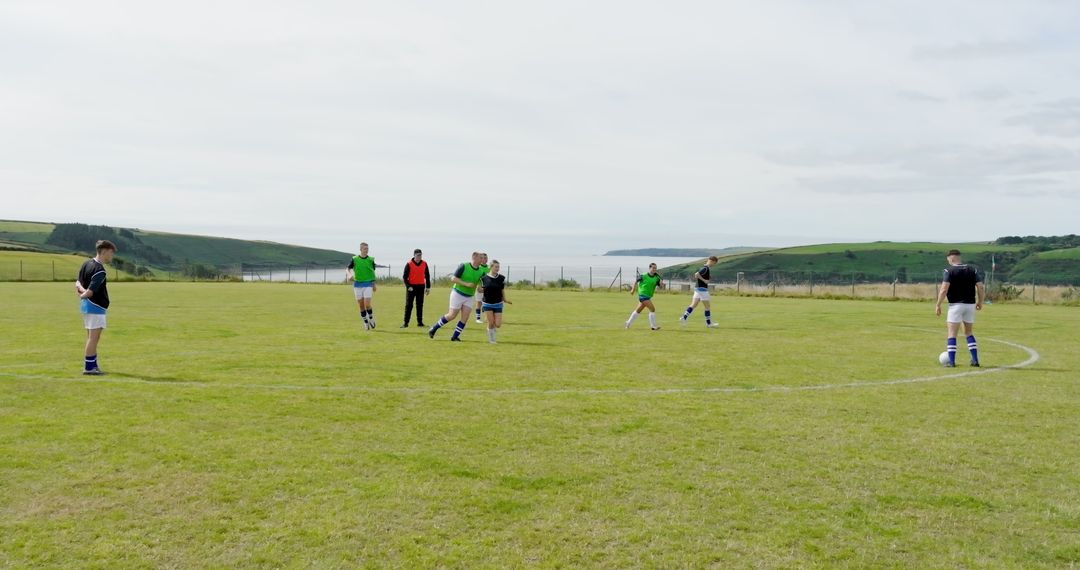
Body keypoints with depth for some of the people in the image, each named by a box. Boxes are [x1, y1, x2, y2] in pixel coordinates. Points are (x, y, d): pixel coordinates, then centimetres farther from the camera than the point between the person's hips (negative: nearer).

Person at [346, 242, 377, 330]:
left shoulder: (371, 260, 3)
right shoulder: (354, 259, 1)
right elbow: (347, 269, -2)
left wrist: (374, 285, 13)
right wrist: (349, 274, -25)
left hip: (368, 284, -1)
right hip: (357, 284, 1)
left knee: (367, 304, -12)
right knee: (361, 306, 4)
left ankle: (371, 318, 14)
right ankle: (366, 323, 17)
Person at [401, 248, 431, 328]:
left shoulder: (424, 264, 4)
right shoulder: (409, 264, -6)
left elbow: (427, 276, 12)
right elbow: (405, 277, -5)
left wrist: (428, 287, 8)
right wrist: (408, 286, -15)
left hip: (421, 286, 3)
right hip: (411, 287, -3)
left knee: (420, 305, 7)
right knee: (409, 305, -4)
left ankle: (420, 322, 12)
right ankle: (405, 323, -2)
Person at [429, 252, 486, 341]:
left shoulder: (481, 272, 1)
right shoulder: (463, 266, -14)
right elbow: (453, 278, -15)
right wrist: (466, 284, -23)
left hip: (469, 297, 5)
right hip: (458, 294, -5)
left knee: (465, 318, -5)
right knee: (452, 315, -2)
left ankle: (455, 336, 6)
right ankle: (434, 329, 14)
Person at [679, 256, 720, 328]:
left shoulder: (705, 268, 14)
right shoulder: (705, 268, -16)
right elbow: (697, 274, -28)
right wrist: (704, 280, -20)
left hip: (698, 288, 9)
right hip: (702, 289, -9)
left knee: (693, 305, 6)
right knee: (707, 306, 2)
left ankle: (684, 318, -1)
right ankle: (708, 323, 9)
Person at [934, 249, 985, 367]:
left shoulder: (949, 270, -9)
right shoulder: (972, 269, 5)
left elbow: (944, 289, -16)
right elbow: (981, 288, 1)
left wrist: (938, 305, -9)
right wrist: (980, 302, 14)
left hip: (956, 305, -5)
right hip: (970, 304, 5)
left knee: (951, 334, 1)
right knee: (969, 333, 18)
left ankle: (951, 361, -3)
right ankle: (975, 360, 13)